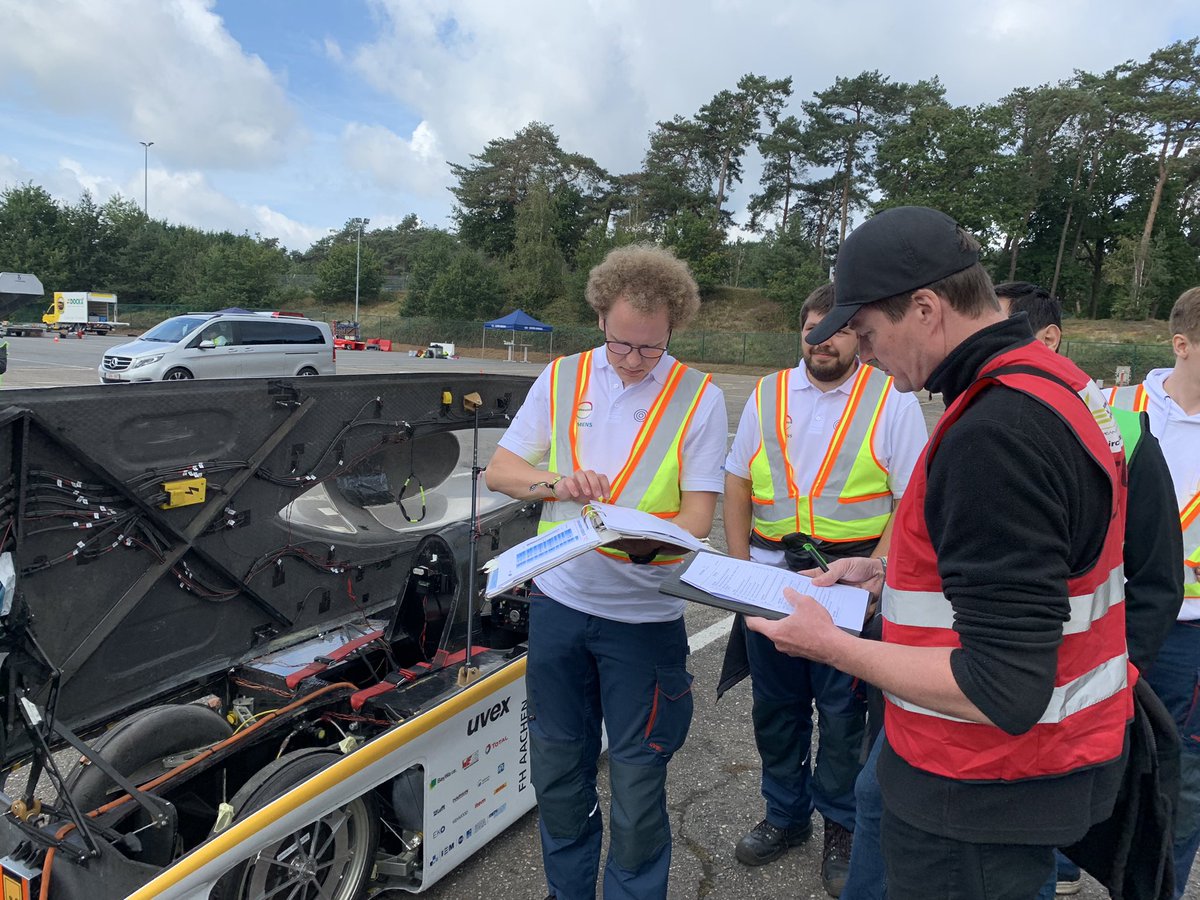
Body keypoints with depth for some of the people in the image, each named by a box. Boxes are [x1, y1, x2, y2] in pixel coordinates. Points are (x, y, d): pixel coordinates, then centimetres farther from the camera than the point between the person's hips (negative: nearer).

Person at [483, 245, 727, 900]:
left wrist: (647, 544, -29)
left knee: (637, 779, 8)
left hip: (645, 616, -3)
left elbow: (698, 513, -8)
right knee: (557, 765, 17)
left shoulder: (699, 398, -5)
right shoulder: (560, 379, 2)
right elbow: (499, 470, 3)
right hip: (558, 601, 3)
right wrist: (556, 485, -17)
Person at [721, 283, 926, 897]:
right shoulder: (767, 394, 7)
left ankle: (840, 828, 30)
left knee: (842, 710, 8)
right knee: (774, 703, 15)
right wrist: (739, 565, 1)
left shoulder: (892, 400, -4)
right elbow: (737, 484, 9)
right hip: (768, 577, 4)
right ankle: (785, 815, 36)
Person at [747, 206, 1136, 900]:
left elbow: (1002, 694, -29)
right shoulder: (1055, 380, 3)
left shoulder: (994, 433, -29)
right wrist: (892, 573, 11)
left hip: (986, 796, -9)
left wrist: (831, 646, -20)